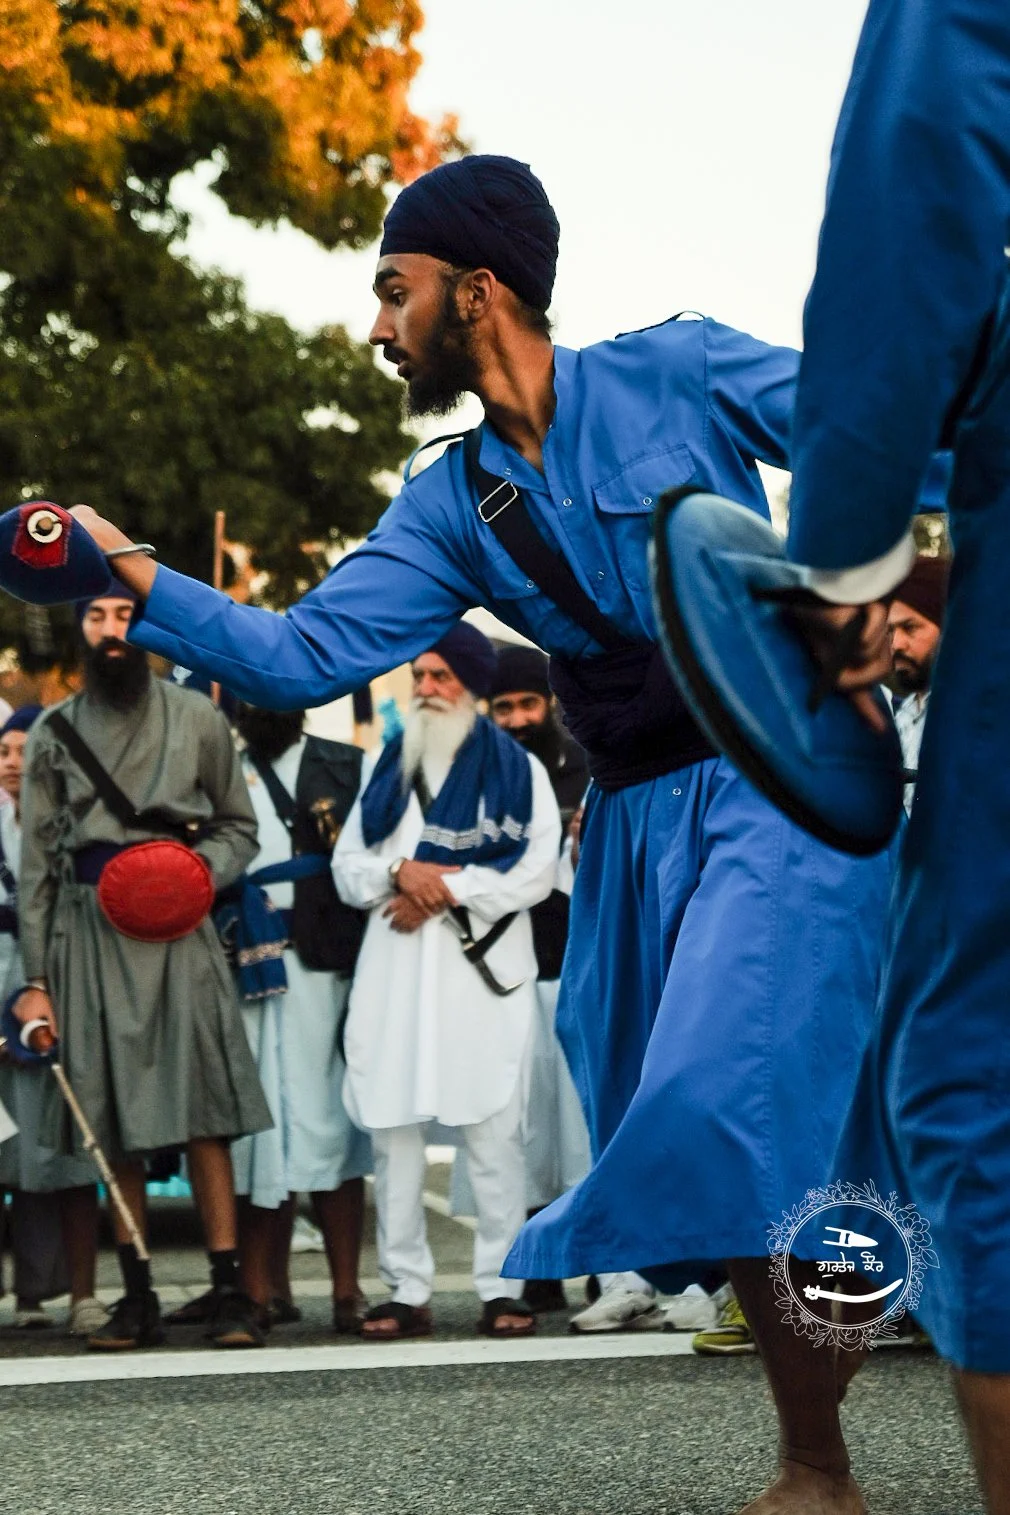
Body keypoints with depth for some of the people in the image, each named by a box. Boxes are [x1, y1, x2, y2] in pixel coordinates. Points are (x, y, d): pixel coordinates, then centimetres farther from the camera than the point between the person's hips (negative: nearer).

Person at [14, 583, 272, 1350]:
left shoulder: (197, 718, 8)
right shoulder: (53, 731, 10)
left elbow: (239, 827, 12)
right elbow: (37, 862, 9)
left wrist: (202, 869, -11)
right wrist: (36, 978, 4)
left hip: (174, 927, -2)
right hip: (88, 930, 2)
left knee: (200, 1111, -7)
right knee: (112, 1118, 2)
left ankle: (230, 1293, -5)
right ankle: (138, 1299, 8)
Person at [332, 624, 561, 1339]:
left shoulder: (518, 771, 9)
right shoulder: (390, 770, 20)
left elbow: (535, 872, -4)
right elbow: (347, 865, 13)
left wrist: (445, 891, -9)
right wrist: (400, 871, -8)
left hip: (482, 966, -3)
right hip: (395, 972, 4)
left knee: (493, 1131, -7)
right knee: (394, 1131, -1)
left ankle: (503, 1286, -2)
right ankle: (407, 1290, 4)